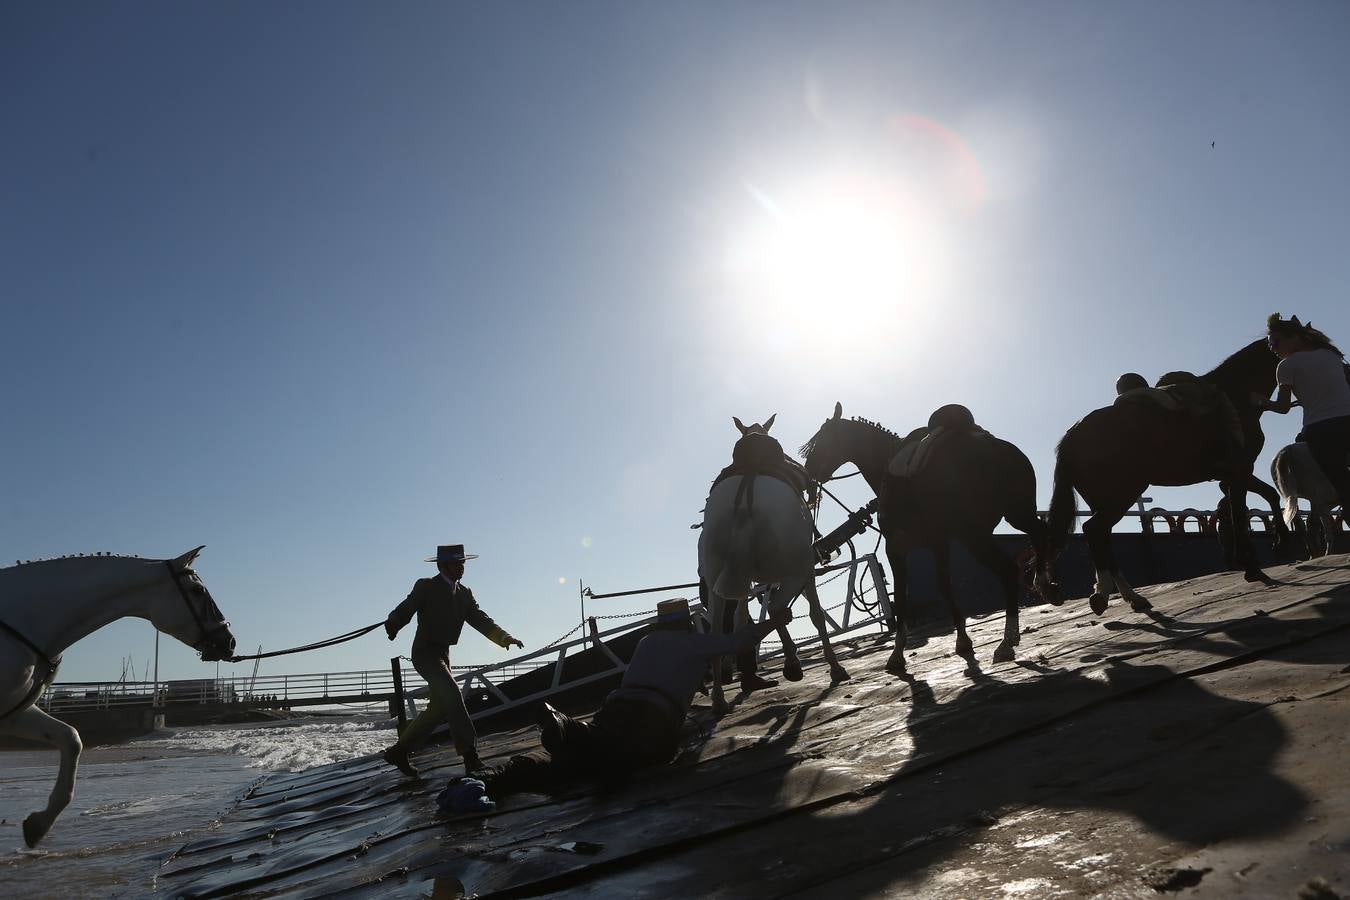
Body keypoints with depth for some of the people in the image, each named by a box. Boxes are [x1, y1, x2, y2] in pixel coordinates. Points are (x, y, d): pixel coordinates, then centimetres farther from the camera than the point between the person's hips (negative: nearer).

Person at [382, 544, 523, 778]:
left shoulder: (464, 593, 11)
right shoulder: (425, 586, -7)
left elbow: (481, 620, 3)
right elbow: (405, 610, -17)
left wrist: (503, 637, -15)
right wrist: (392, 625, -41)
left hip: (443, 654, 8)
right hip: (425, 652, -8)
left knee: (439, 709, 9)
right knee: (453, 696, -21)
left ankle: (399, 751, 23)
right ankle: (470, 756, -22)